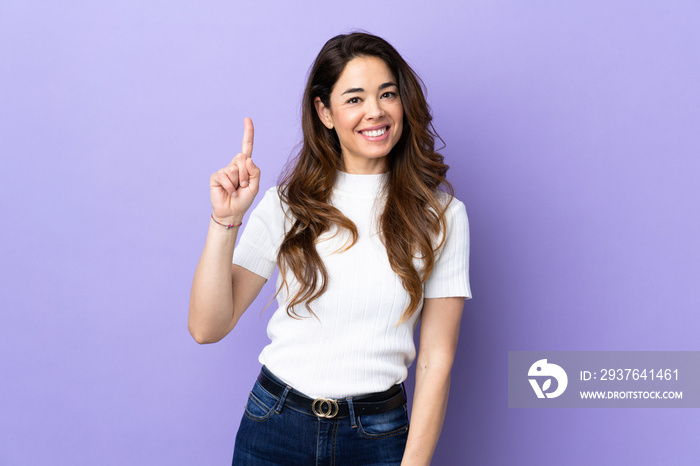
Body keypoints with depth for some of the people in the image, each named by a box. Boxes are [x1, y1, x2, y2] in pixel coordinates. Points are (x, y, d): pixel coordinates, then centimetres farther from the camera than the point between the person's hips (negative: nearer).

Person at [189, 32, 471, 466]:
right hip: (274, 428, 1)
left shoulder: (440, 213, -5)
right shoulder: (286, 205, -3)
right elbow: (207, 327, -8)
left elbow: (437, 360, -5)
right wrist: (226, 220, -19)